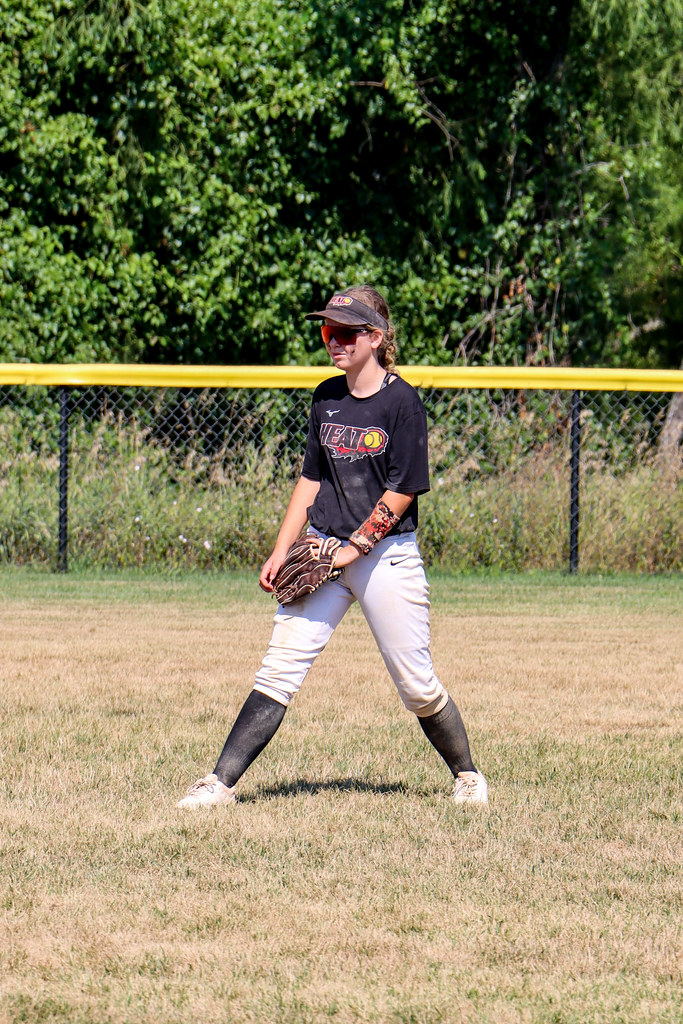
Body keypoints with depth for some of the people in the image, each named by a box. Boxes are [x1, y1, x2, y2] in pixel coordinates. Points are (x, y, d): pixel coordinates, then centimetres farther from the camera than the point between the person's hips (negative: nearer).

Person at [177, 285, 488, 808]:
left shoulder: (401, 401, -9)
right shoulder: (327, 397, 10)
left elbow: (402, 491, -11)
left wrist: (355, 548, -15)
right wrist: (282, 550, 9)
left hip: (386, 553, -5)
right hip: (324, 551, 5)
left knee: (416, 684, 0)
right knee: (279, 671, -5)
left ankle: (467, 775, 21)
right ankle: (222, 782, -8)